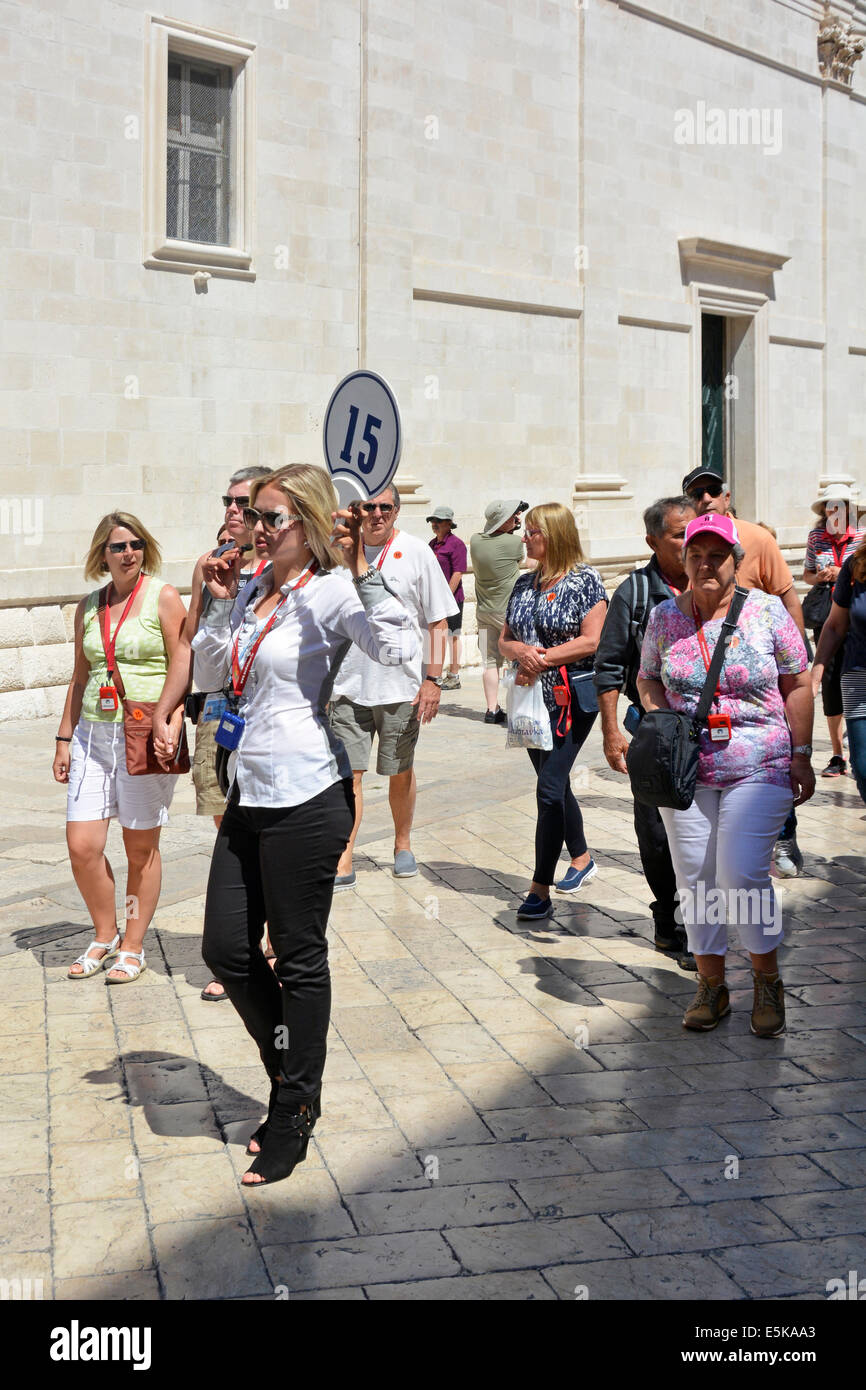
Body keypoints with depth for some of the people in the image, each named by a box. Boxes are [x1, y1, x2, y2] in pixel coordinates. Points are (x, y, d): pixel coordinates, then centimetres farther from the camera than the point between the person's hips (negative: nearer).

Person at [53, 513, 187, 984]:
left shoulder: (162, 597, -2)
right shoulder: (88, 606, 13)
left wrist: (171, 727, -18)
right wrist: (64, 738, 15)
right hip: (94, 734, 5)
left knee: (141, 848, 3)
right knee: (82, 847, -1)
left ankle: (133, 948, 18)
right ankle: (105, 937, 21)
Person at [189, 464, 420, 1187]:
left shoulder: (330, 592, -11)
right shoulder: (253, 590, 10)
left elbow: (403, 650, -27)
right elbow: (209, 675, 19)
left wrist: (361, 569, -27)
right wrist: (221, 602, 7)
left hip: (307, 796, -8)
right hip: (250, 795, 8)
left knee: (300, 958, 5)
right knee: (226, 950, 11)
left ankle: (295, 1114, 23)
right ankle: (295, 1074, 34)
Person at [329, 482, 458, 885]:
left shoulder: (417, 553, -1)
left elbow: (438, 622, 0)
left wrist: (432, 679, -8)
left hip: (401, 685, -1)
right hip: (348, 684, 1)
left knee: (400, 773, 10)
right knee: (348, 772, -4)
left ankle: (403, 844, 30)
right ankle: (342, 861, -2)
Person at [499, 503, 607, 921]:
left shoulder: (585, 579, -6)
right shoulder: (524, 583, 12)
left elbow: (592, 640, -13)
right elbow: (505, 640, 12)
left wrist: (543, 658, -16)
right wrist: (522, 651, -11)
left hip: (572, 697, -7)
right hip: (533, 698, 7)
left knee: (550, 788, -13)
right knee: (555, 784, 16)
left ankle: (540, 889, -11)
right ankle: (581, 859, 36)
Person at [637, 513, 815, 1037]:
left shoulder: (767, 611, -2)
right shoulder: (665, 616, 5)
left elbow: (797, 685, 4)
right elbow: (648, 678, 17)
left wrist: (801, 755, 1)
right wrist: (660, 717, -3)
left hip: (757, 768, -3)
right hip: (685, 771, 3)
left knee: (743, 877, -10)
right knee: (694, 879, 4)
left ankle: (768, 980, 13)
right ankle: (712, 984, 20)